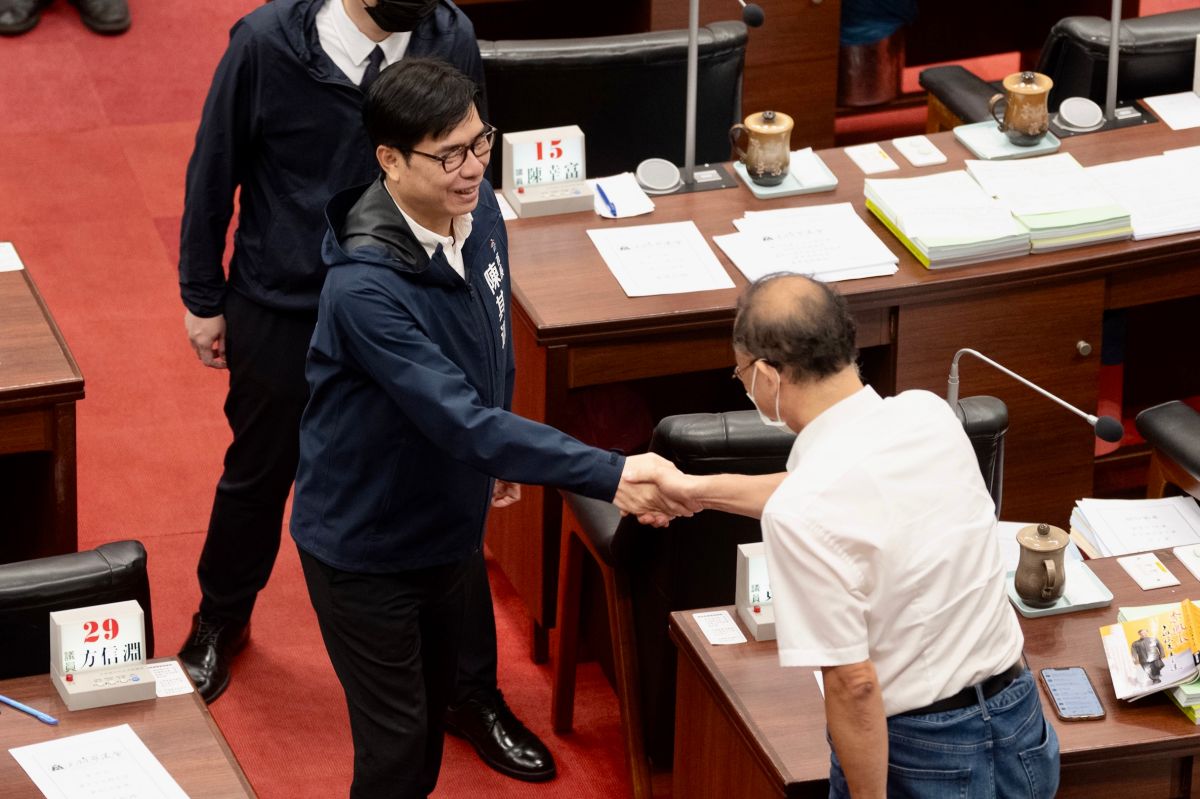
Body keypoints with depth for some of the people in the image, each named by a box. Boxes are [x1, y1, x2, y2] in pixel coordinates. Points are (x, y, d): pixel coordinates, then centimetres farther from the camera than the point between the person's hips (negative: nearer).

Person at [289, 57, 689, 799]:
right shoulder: (366, 287, -34)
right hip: (365, 542, -7)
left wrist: (497, 455, 19)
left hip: (446, 522, 7)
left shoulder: (480, 211, -10)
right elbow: (461, 419, -38)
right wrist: (610, 475, -42)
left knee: (433, 709, 22)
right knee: (395, 738, 3)